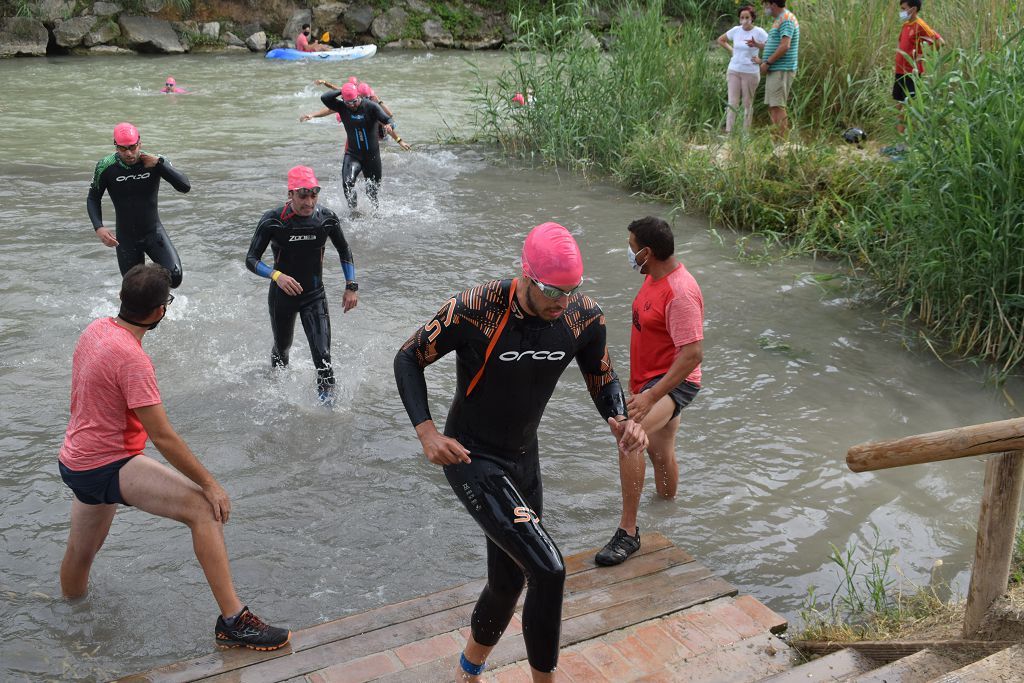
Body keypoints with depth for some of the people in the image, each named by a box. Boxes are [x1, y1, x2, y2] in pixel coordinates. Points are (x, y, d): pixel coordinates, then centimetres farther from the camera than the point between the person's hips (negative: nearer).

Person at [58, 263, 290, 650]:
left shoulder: (96, 330, 3)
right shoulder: (131, 358, -25)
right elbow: (162, 436, -25)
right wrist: (209, 484, -18)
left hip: (78, 461, 10)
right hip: (107, 467, -10)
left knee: (82, 551, 32)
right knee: (203, 509, -20)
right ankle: (233, 621, -24)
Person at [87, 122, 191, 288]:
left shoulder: (155, 162, -12)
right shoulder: (106, 167, -12)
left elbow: (185, 187, -22)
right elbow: (93, 199, 1)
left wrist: (159, 163, -29)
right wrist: (98, 227, -15)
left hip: (153, 231, 0)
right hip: (126, 237, 0)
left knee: (174, 277, -20)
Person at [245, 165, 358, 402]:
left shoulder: (327, 218, -11)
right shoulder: (272, 221, -19)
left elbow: (345, 252, 6)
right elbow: (251, 260, -14)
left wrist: (351, 286, -1)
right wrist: (276, 276, -33)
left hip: (315, 295, 0)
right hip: (282, 294, 0)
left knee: (322, 356, -17)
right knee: (282, 347, 24)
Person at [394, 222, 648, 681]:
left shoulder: (584, 317, -12)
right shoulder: (474, 311, -26)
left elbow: (602, 380, 5)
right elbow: (408, 359, -11)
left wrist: (621, 421, -17)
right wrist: (426, 432, -23)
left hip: (523, 460, 6)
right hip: (471, 459, -6)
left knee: (509, 582, 17)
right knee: (548, 571, -20)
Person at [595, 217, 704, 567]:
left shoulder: (680, 292, -25)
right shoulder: (655, 277, 5)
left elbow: (693, 354, -30)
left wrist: (650, 396, -34)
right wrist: (637, 383, 25)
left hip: (674, 382, -10)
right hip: (650, 378, 10)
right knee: (660, 453, 24)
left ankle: (628, 531, -26)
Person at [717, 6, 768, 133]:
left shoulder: (759, 32, -8)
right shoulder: (736, 30, 2)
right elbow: (720, 39, 19)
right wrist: (731, 50, 8)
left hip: (750, 72, -3)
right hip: (733, 71, 3)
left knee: (748, 104, 6)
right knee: (732, 103, -4)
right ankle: (728, 133, -10)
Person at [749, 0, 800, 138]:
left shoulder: (786, 19, -13)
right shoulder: (779, 19, 18)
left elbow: (784, 46, -23)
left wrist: (767, 62, -18)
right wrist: (757, 44, 27)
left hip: (781, 70, -10)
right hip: (774, 70, 10)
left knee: (777, 106, -11)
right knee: (772, 106, 11)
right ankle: (776, 137, 16)